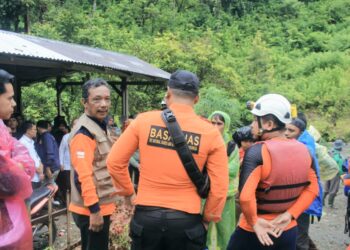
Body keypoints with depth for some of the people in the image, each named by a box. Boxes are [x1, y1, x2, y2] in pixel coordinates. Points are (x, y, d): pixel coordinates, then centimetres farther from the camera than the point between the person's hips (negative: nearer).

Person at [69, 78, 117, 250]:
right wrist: (94, 209, -24)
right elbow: (83, 175, -25)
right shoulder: (84, 132, -19)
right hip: (92, 209, -10)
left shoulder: (100, 127, 12)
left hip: (101, 205, 10)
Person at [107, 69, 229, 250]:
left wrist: (128, 192, 15)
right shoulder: (210, 132, -6)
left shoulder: (144, 121, -5)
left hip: (146, 216, 1)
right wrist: (207, 219, 10)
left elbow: (114, 162, 1)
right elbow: (219, 187, -5)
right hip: (186, 220, 0)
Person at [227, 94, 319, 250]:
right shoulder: (303, 150, -1)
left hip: (253, 233, -5)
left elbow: (245, 196, -29)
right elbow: (312, 189, 5)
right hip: (288, 232, 5)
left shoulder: (258, 151, -21)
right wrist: (289, 214, -2)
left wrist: (254, 222, -14)